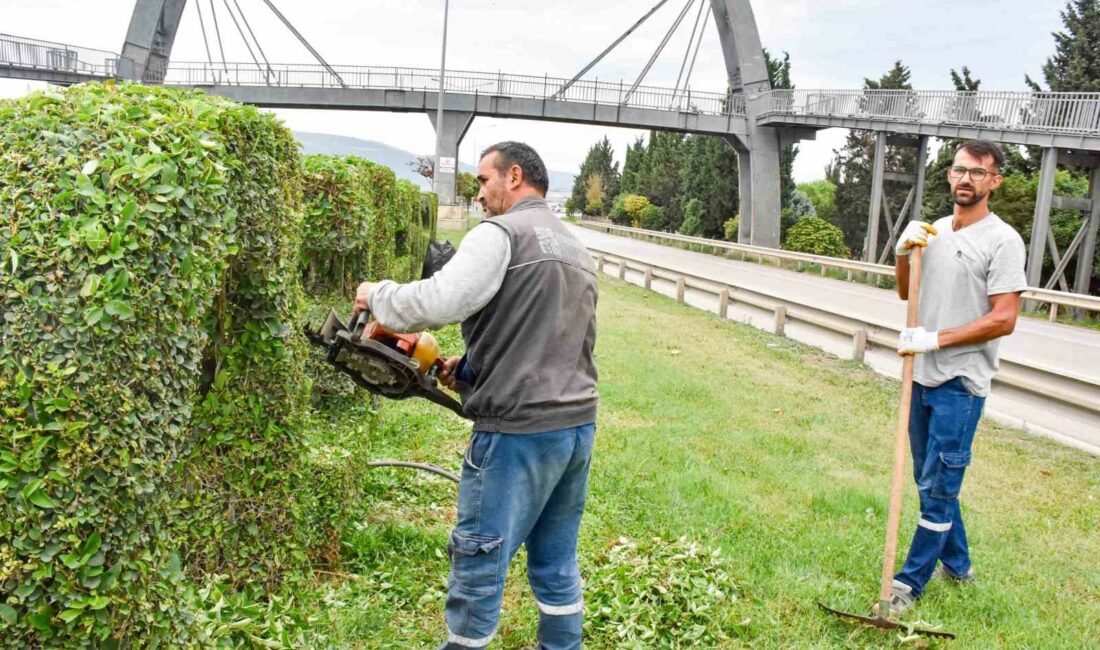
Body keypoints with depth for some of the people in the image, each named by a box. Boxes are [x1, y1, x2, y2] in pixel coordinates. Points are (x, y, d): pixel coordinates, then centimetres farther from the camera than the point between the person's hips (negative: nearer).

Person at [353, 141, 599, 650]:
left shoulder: (501, 233, -9)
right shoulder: (577, 252, 18)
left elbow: (436, 302, -22)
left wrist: (378, 294, -3)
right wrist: (474, 367, 17)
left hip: (518, 432, -8)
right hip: (578, 425, 8)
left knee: (478, 565, 6)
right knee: (557, 564, 19)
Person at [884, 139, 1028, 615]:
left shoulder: (1003, 241, -12)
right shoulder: (933, 231, 9)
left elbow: (1004, 320, -17)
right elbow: (906, 293, 18)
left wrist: (935, 338, -19)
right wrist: (903, 251, 0)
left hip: (961, 382, -7)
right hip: (923, 374, 7)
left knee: (939, 487, -2)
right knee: (930, 480, 16)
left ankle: (910, 582, 7)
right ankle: (957, 564, 33)